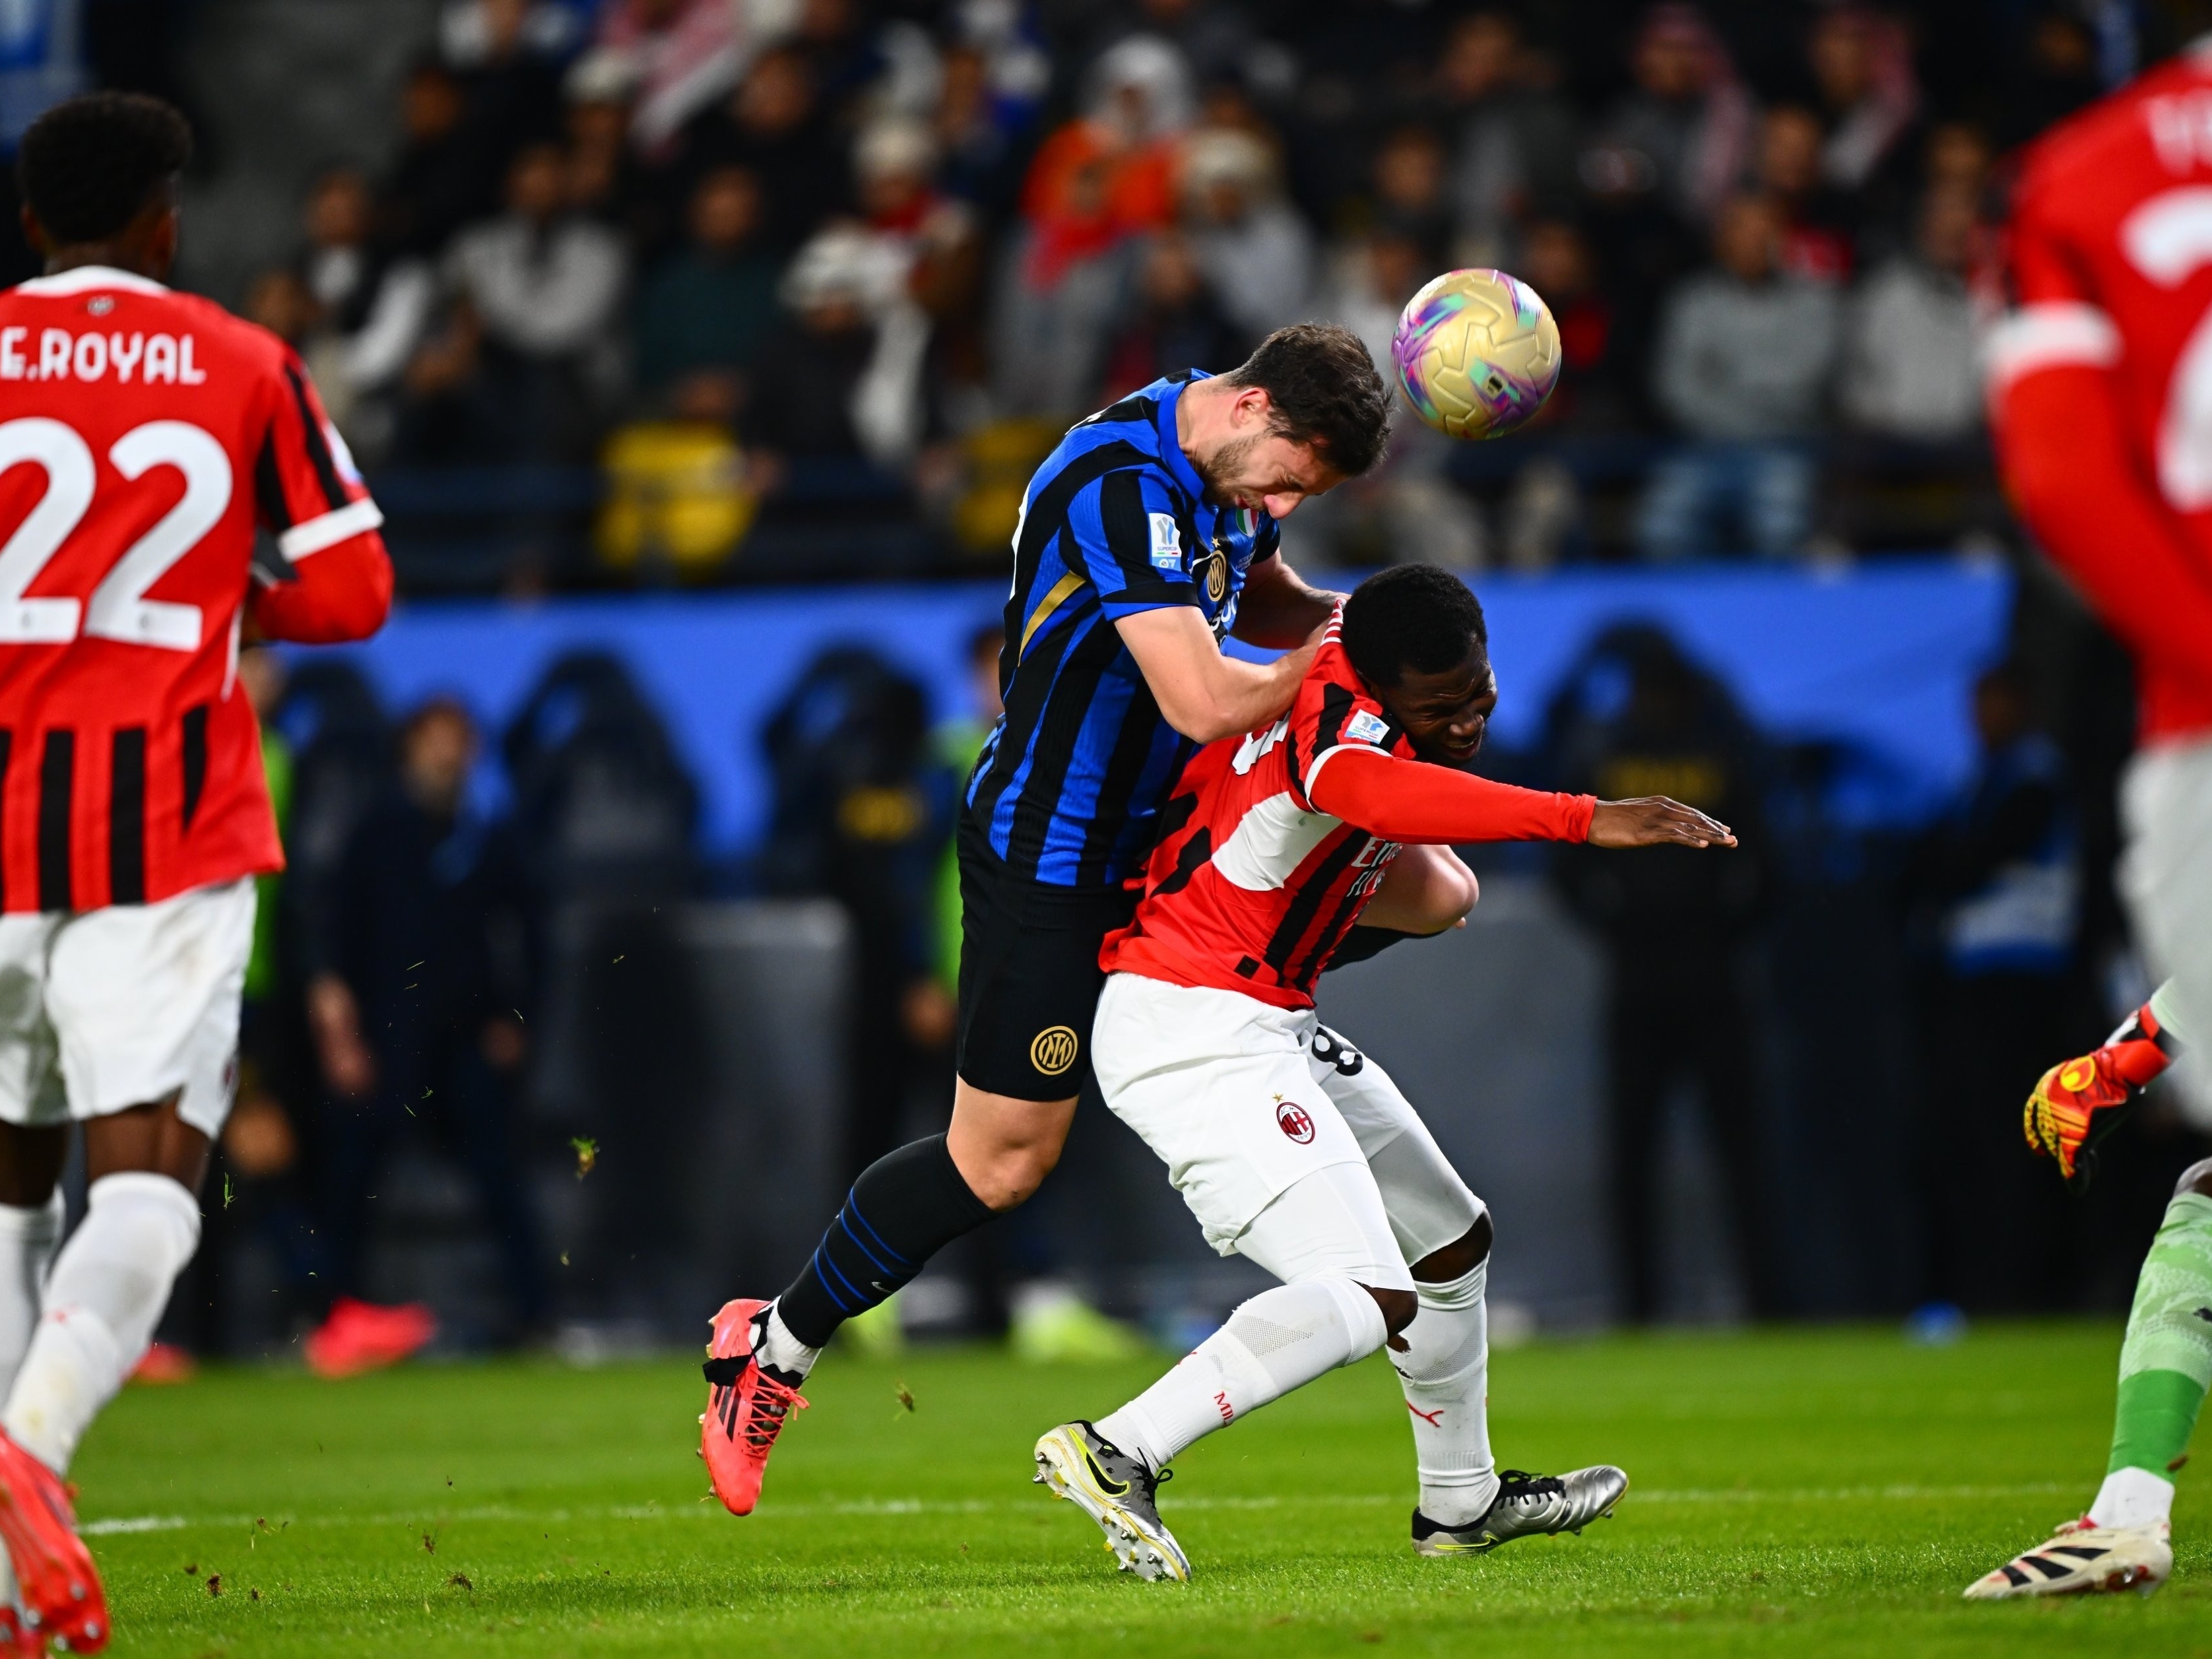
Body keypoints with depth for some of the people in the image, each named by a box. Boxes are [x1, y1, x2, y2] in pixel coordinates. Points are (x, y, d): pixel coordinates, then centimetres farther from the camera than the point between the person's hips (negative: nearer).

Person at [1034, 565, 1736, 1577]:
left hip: (1267, 1029, 11)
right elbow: (1371, 791, -46)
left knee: (1452, 1243, 23)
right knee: (1368, 1296, -21)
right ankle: (1114, 1456, -21)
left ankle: (1460, 1503, 41)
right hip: (1192, 1031, -11)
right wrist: (1584, 820, -51)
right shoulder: (1334, 704, -21)